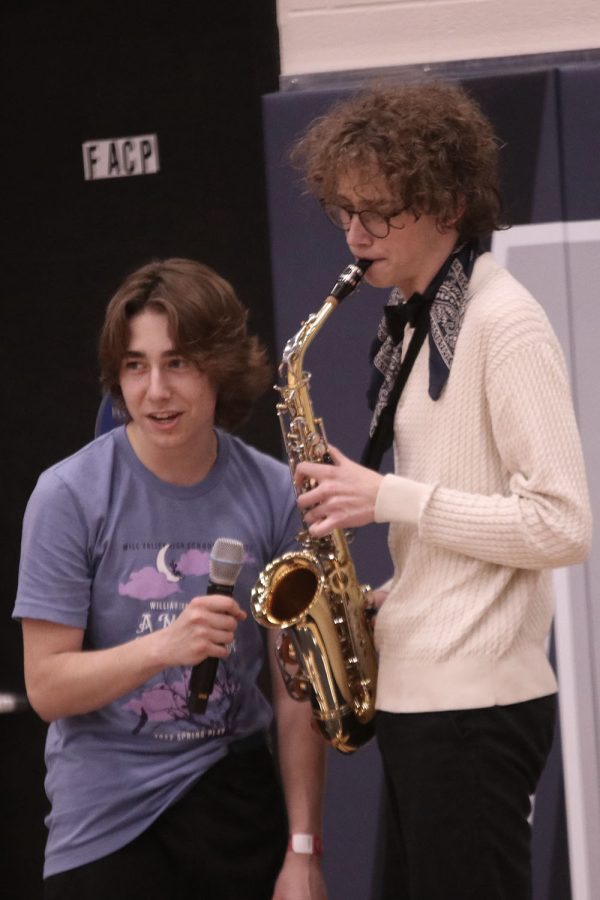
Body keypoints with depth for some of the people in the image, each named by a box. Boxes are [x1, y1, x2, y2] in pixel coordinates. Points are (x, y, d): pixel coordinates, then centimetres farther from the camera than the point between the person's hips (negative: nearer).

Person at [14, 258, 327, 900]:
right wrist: (165, 646, -26)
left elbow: (296, 689, 1)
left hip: (234, 798, 2)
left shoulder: (274, 494, -2)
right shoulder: (70, 496, -9)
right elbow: (47, 688, -10)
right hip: (104, 821, -2)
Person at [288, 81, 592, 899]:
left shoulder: (502, 323, -12)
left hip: (476, 706, -9)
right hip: (415, 693, 9)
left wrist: (390, 498, -17)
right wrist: (379, 599, 6)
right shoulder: (413, 324, 15)